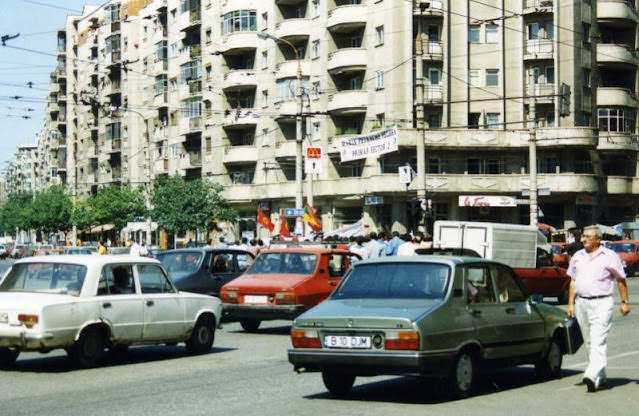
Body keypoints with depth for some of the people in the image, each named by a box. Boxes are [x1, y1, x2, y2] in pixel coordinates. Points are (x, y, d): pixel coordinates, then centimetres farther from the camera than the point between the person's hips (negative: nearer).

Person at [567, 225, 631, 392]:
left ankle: (592, 375, -26)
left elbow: (621, 280, 4)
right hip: (581, 303, 6)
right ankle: (600, 376, 21)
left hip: (602, 303, -6)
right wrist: (571, 303, 10)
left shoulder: (609, 256, -1)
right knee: (589, 342, 11)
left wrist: (625, 302, 2)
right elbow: (573, 281, 17)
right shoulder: (577, 257, 13)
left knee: (598, 341, -14)